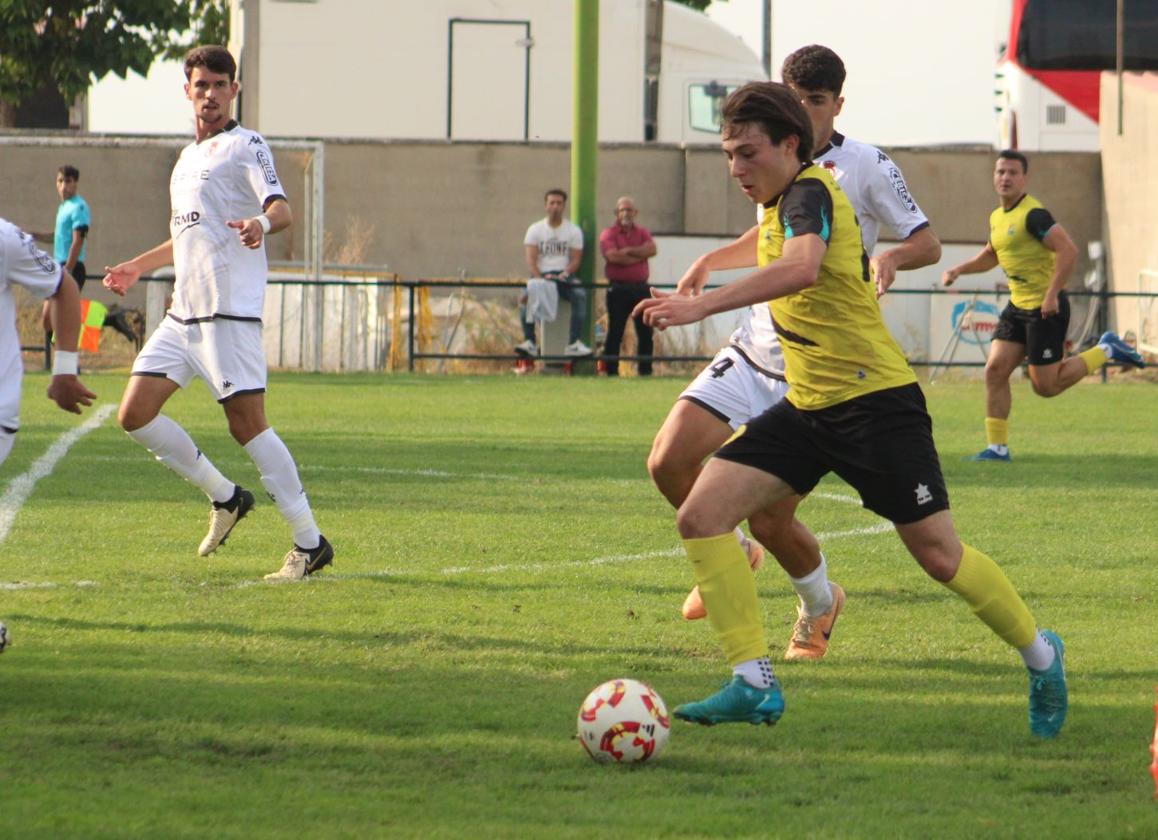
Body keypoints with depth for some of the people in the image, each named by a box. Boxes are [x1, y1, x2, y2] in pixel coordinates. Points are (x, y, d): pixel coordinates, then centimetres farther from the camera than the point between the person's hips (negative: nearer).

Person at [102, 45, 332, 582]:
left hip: (229, 311, -8)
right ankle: (225, 497, 15)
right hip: (183, 312, 8)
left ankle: (310, 542, -6)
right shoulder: (187, 159, 21)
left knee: (247, 425, -12)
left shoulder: (244, 147, -3)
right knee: (135, 415, 1)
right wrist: (140, 266, 41)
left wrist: (262, 222, -41)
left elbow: (281, 207, -19)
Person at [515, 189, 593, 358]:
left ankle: (574, 343, -34)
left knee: (580, 294, -32)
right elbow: (530, 259, -2)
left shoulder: (574, 231, 8)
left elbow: (576, 259, 1)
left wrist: (565, 274, -19)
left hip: (565, 276, 0)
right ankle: (529, 342, -34)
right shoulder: (535, 230, 8)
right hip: (541, 274, 0)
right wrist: (540, 279, -19)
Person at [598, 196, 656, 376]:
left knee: (646, 332, 5)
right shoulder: (608, 234, 0)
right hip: (619, 289, -4)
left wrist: (628, 251, -13)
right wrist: (639, 256, -6)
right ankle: (612, 371, 1)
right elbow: (613, 256, -17)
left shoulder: (643, 232, 13)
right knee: (615, 332, -2)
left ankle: (646, 370, 12)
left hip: (641, 287, 4)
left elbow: (651, 249, -7)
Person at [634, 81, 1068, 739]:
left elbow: (801, 268, -38)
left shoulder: (809, 192, -16)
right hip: (806, 407, 9)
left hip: (875, 399, -9)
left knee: (939, 555, -2)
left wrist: (702, 306, -45)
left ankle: (1042, 657, 23)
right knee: (701, 516, -8)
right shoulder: (781, 204, 13)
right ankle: (754, 685, -10)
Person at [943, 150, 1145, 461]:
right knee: (995, 371, -2)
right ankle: (997, 447, 3)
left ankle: (1105, 350, 15)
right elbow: (991, 255, 29)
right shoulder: (997, 217, 10)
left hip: (1046, 308, -8)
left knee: (1045, 386, -3)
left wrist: (1052, 293, -27)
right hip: (1018, 306, 8)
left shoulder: (1033, 214, -17)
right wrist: (958, 270, 14)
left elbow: (1068, 250, -24)